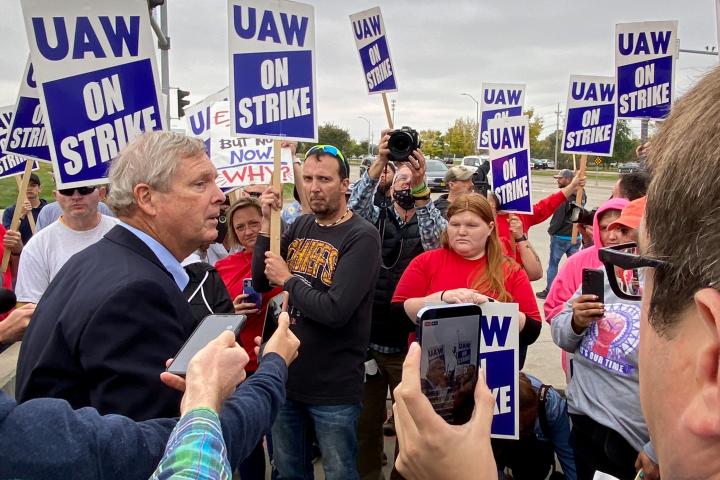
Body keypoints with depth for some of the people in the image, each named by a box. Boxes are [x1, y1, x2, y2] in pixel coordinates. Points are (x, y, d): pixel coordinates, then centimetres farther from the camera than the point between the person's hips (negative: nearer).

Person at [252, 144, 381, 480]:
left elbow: (335, 311, -25)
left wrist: (287, 279, -13)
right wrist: (267, 223, -7)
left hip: (333, 388, -6)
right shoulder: (300, 226, 4)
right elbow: (260, 282, 3)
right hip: (287, 377, 6)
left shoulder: (362, 237, -17)